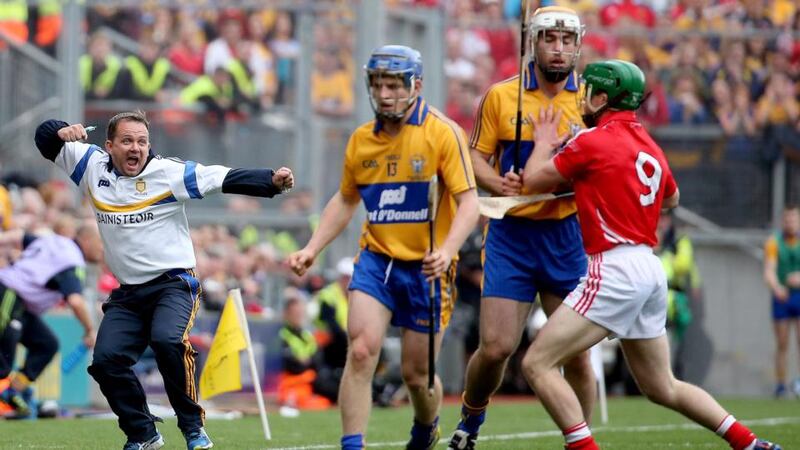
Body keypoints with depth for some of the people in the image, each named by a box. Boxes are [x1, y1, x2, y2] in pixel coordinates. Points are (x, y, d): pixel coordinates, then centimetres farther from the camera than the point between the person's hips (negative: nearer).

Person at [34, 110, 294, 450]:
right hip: (127, 294, 5)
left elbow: (226, 179, -15)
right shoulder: (92, 167, 5)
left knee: (167, 340, -30)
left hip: (174, 284, -5)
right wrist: (61, 132, -12)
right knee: (105, 360, -11)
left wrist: (271, 181, -29)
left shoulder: (169, 173, -7)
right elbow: (45, 139, 11)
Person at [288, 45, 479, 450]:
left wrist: (446, 250, -29)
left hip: (427, 266, -3)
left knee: (416, 373, 5)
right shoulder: (361, 140, 6)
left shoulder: (443, 133, -10)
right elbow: (345, 200, 21)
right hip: (376, 259, 3)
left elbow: (468, 201, -13)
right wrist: (312, 248, 9)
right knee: (360, 351, -17)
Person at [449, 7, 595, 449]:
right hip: (511, 234, -1)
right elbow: (476, 157, 5)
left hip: (567, 235, 1)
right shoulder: (500, 97, 2)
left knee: (576, 354, -2)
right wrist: (499, 183, -15)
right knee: (495, 347, -6)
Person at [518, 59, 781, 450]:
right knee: (662, 387, 19)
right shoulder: (649, 146, 15)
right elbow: (671, 198, 33)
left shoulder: (593, 141, -8)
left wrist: (543, 143, 18)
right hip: (650, 268, 9)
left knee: (537, 364, -9)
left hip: (616, 268, -9)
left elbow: (534, 179, -1)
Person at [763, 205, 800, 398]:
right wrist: (776, 287, -37)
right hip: (781, 297, 0)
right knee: (782, 345, 3)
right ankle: (780, 385, 9)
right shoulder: (774, 242, -6)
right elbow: (769, 271, -17)